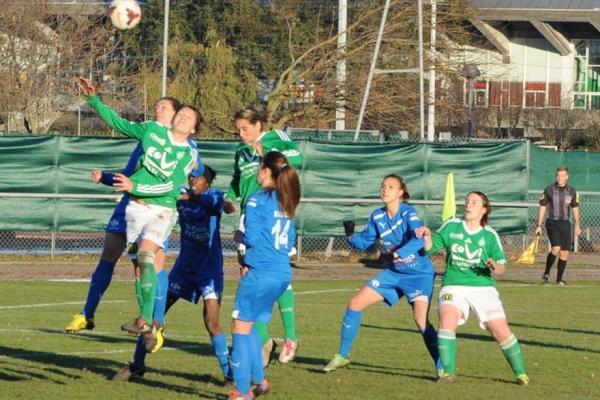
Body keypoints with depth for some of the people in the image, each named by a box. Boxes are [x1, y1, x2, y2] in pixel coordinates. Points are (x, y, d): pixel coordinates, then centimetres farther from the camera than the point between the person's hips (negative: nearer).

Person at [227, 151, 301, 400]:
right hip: (283, 273, 8)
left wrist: (239, 236, 9)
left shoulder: (257, 200, -9)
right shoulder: (286, 203, 14)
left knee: (241, 327, -1)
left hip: (260, 274, -8)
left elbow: (252, 238, -15)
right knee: (249, 326, 21)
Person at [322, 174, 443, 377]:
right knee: (355, 303, 2)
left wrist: (397, 253, -49)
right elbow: (364, 242, 9)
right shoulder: (377, 216, 1)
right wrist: (351, 235, -13)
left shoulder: (408, 213, -19)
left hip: (419, 274, -7)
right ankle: (342, 356, 16)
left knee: (420, 319, -24)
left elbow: (419, 240, -34)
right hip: (394, 272, 7)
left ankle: (443, 368, -14)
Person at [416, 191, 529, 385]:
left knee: (501, 331, -9)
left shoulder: (489, 235, 2)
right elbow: (431, 248, 8)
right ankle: (448, 373, -20)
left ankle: (521, 373, 11)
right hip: (453, 287, 0)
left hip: (483, 287, 0)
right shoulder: (451, 226, 4)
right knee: (447, 320, -28)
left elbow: (501, 266, 1)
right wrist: (427, 237, -13)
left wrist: (495, 267, -22)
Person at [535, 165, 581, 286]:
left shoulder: (572, 191, 5)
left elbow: (575, 208, 15)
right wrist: (539, 225, -1)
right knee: (556, 249, -20)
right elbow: (542, 208, 2)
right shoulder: (549, 190, -3)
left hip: (565, 224, 3)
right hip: (552, 223, -3)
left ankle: (559, 279, 13)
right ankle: (546, 273, -3)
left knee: (565, 253, 0)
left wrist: (577, 225, 16)